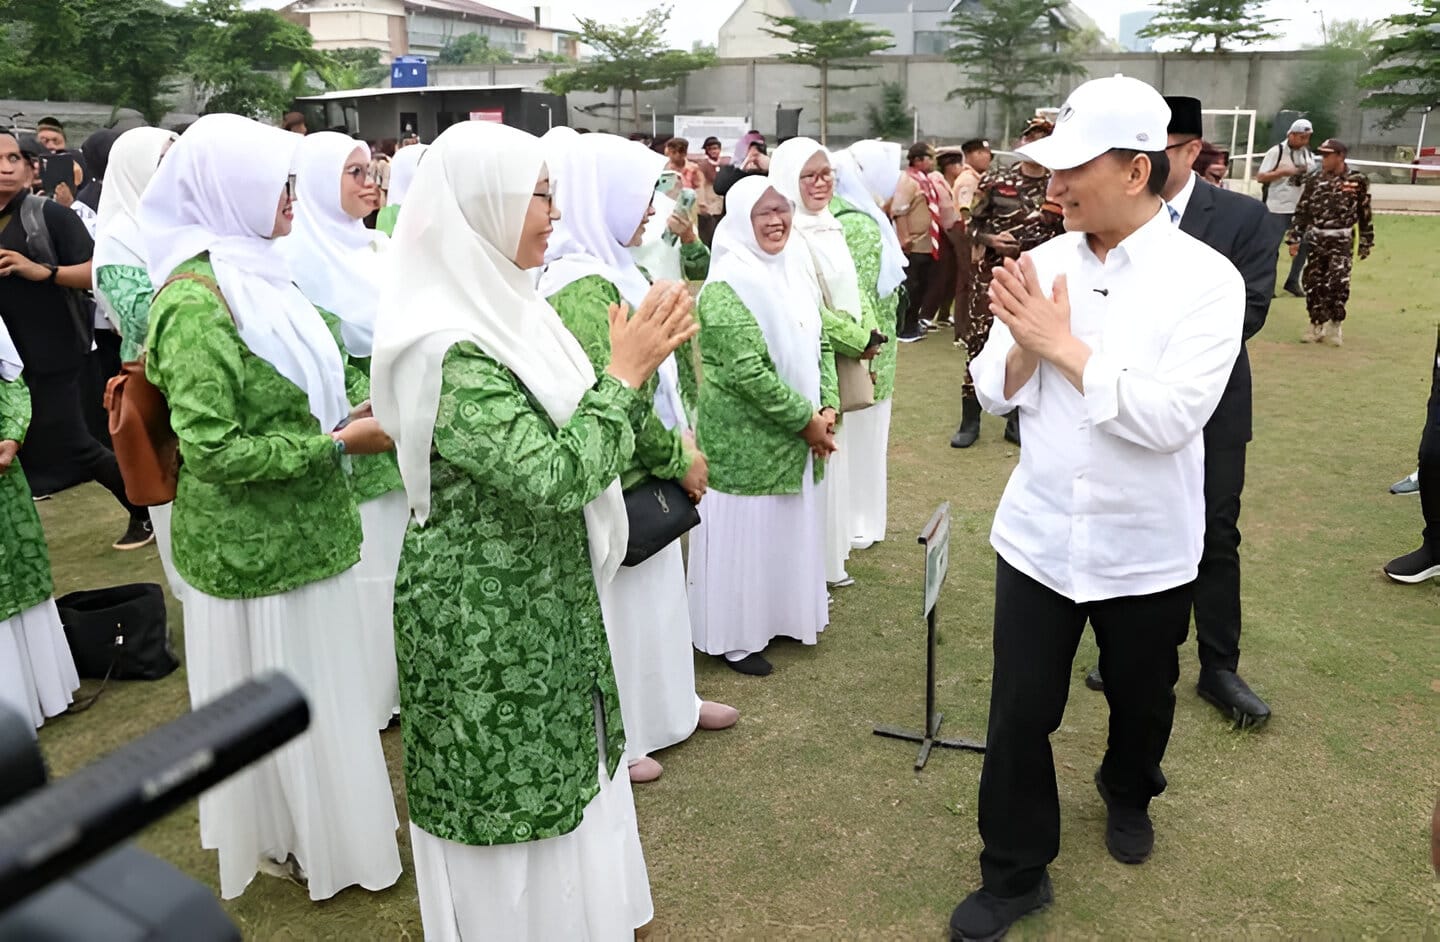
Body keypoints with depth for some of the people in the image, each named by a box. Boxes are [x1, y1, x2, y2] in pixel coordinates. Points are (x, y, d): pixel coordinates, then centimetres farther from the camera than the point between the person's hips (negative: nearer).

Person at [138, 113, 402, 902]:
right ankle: (298, 841, 30)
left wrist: (341, 417, 6)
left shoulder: (251, 274, 7)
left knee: (315, 689, 21)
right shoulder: (196, 303, -21)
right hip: (256, 548, -8)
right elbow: (214, 449, -24)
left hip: (296, 532, 9)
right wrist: (338, 442, -21)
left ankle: (309, 821, 40)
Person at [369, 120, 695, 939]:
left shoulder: (506, 308, 4)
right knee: (512, 793, 10)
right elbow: (552, 475, -31)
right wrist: (627, 372, -21)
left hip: (543, 591, 9)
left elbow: (575, 438, 9)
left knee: (557, 775, 23)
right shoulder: (446, 348, -24)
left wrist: (641, 365, -5)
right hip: (487, 614, -9)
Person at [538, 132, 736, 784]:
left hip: (641, 473, 9)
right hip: (616, 482, -9)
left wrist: (681, 442, 4)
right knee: (617, 599, 7)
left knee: (651, 588, 22)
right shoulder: (583, 285, -23)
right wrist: (677, 458, -14)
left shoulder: (612, 268, 8)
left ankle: (663, 701, 42)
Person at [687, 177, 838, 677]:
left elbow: (819, 344, 10)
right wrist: (806, 421, -18)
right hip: (746, 440, -8)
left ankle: (780, 616, 37)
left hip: (797, 437, 8)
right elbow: (748, 373, -25)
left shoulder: (792, 269, 7)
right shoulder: (727, 287, -18)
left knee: (789, 529, 18)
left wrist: (827, 408, -4)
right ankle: (735, 637, 21)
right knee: (746, 532, 4)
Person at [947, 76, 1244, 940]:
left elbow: (1170, 417, -25)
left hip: (1147, 549, -2)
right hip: (1038, 536, 2)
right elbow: (995, 393, 1)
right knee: (1021, 711, 7)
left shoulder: (1207, 279, -15)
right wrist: (1022, 345, -20)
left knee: (1140, 700, 21)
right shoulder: (1044, 265, -3)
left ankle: (1128, 796, 54)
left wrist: (1062, 344, -21)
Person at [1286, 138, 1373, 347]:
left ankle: (1335, 326, 5)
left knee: (1338, 283, -12)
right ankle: (1317, 326, 19)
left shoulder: (1357, 180, -2)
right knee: (1313, 283, 4)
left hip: (1341, 241, -3)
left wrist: (1366, 243, 5)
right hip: (1315, 240, 3)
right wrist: (1294, 238, 0)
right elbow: (1301, 210, 5)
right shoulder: (1314, 180, 3)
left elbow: (1365, 214, 3)